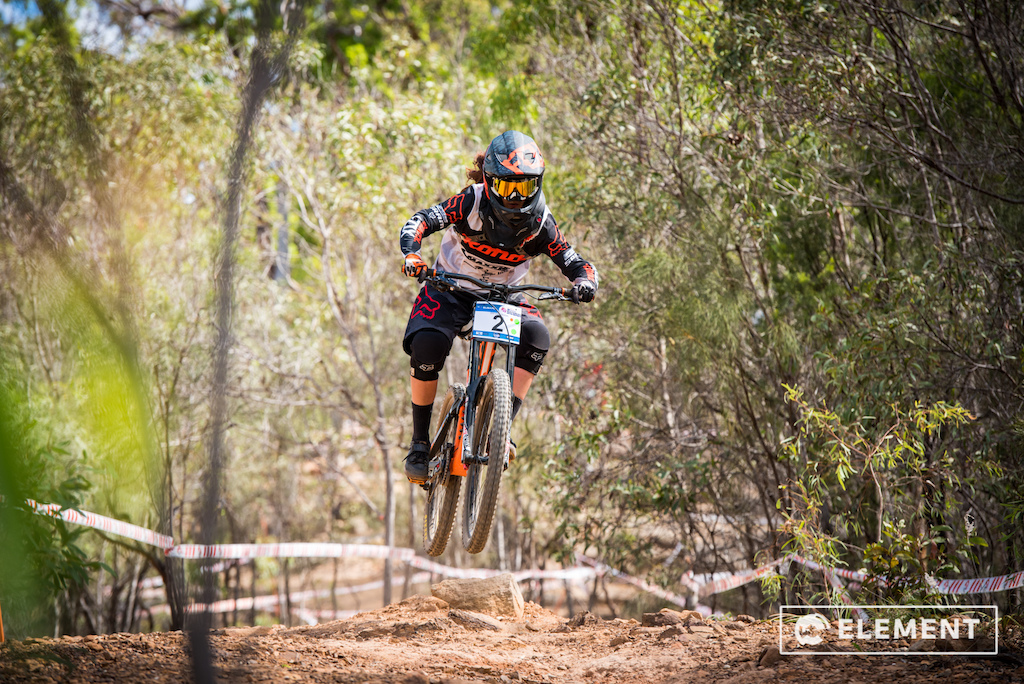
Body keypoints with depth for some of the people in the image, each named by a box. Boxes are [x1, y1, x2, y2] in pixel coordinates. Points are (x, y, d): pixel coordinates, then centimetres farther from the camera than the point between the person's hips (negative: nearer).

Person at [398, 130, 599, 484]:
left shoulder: (539, 223, -17)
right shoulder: (473, 202, -23)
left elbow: (575, 262, -14)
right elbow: (421, 221, -29)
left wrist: (585, 282, -37)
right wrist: (412, 256, -49)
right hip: (451, 287, -2)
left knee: (535, 336, -29)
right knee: (427, 344, -28)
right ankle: (420, 442, -11)